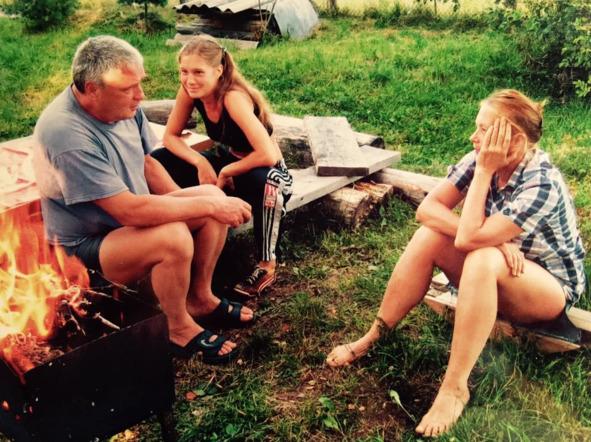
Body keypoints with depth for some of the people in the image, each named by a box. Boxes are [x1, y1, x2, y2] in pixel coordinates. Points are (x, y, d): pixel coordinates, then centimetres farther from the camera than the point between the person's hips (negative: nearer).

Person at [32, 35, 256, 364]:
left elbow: (147, 162, 8)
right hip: (88, 245, -8)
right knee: (173, 237, -33)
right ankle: (180, 330, -7)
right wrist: (207, 206, -29)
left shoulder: (124, 105, -7)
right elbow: (130, 212, -35)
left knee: (215, 196, -3)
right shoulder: (67, 134, -32)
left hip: (131, 213, 9)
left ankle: (200, 298, 10)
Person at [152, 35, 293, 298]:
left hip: (263, 171, -6)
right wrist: (201, 162, -21)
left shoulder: (233, 97, -31)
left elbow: (268, 155, -39)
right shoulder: (190, 90, -12)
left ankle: (267, 266, -20)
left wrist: (226, 172, -24)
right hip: (225, 161, 6)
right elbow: (170, 136, -3)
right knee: (159, 162, -10)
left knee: (265, 182, -42)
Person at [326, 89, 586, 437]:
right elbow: (428, 208, -16)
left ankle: (455, 387, -31)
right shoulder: (481, 160, -12)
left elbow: (468, 238, -36)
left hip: (553, 286, -6)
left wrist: (485, 171, -31)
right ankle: (373, 338, -10)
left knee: (483, 260, -38)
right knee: (430, 237, -19)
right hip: (496, 277, 6)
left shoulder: (542, 185, -30)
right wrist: (488, 237, -27)